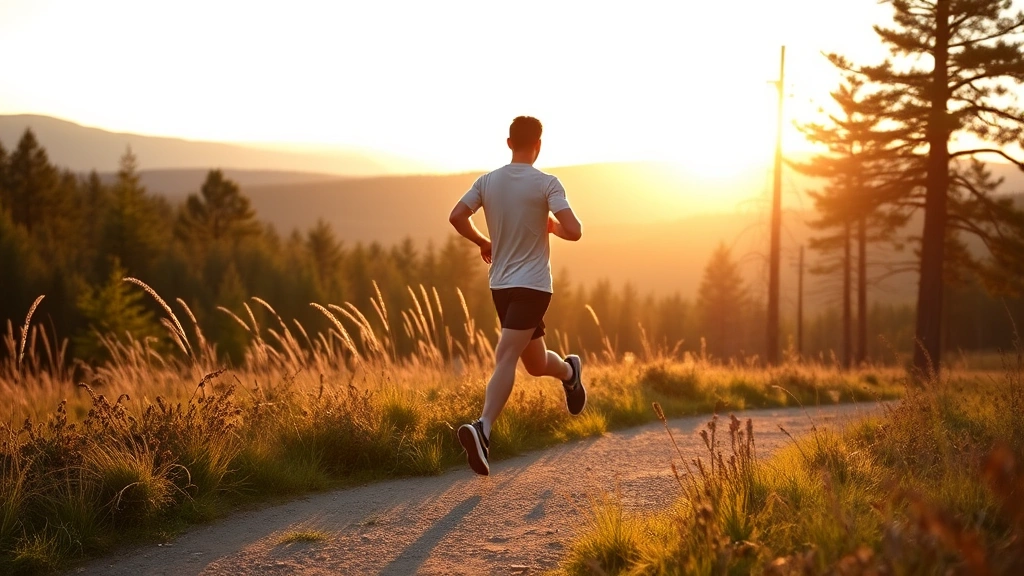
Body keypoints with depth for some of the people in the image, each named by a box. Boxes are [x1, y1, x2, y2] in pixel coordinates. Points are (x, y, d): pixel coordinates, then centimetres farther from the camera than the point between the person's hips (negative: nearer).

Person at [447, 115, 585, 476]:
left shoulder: (487, 181, 3)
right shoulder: (546, 184, -8)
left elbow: (457, 216, -3)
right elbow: (573, 231, -17)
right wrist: (553, 227, 6)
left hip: (500, 285, 5)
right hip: (532, 285, -5)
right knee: (506, 358, -13)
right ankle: (483, 429, -15)